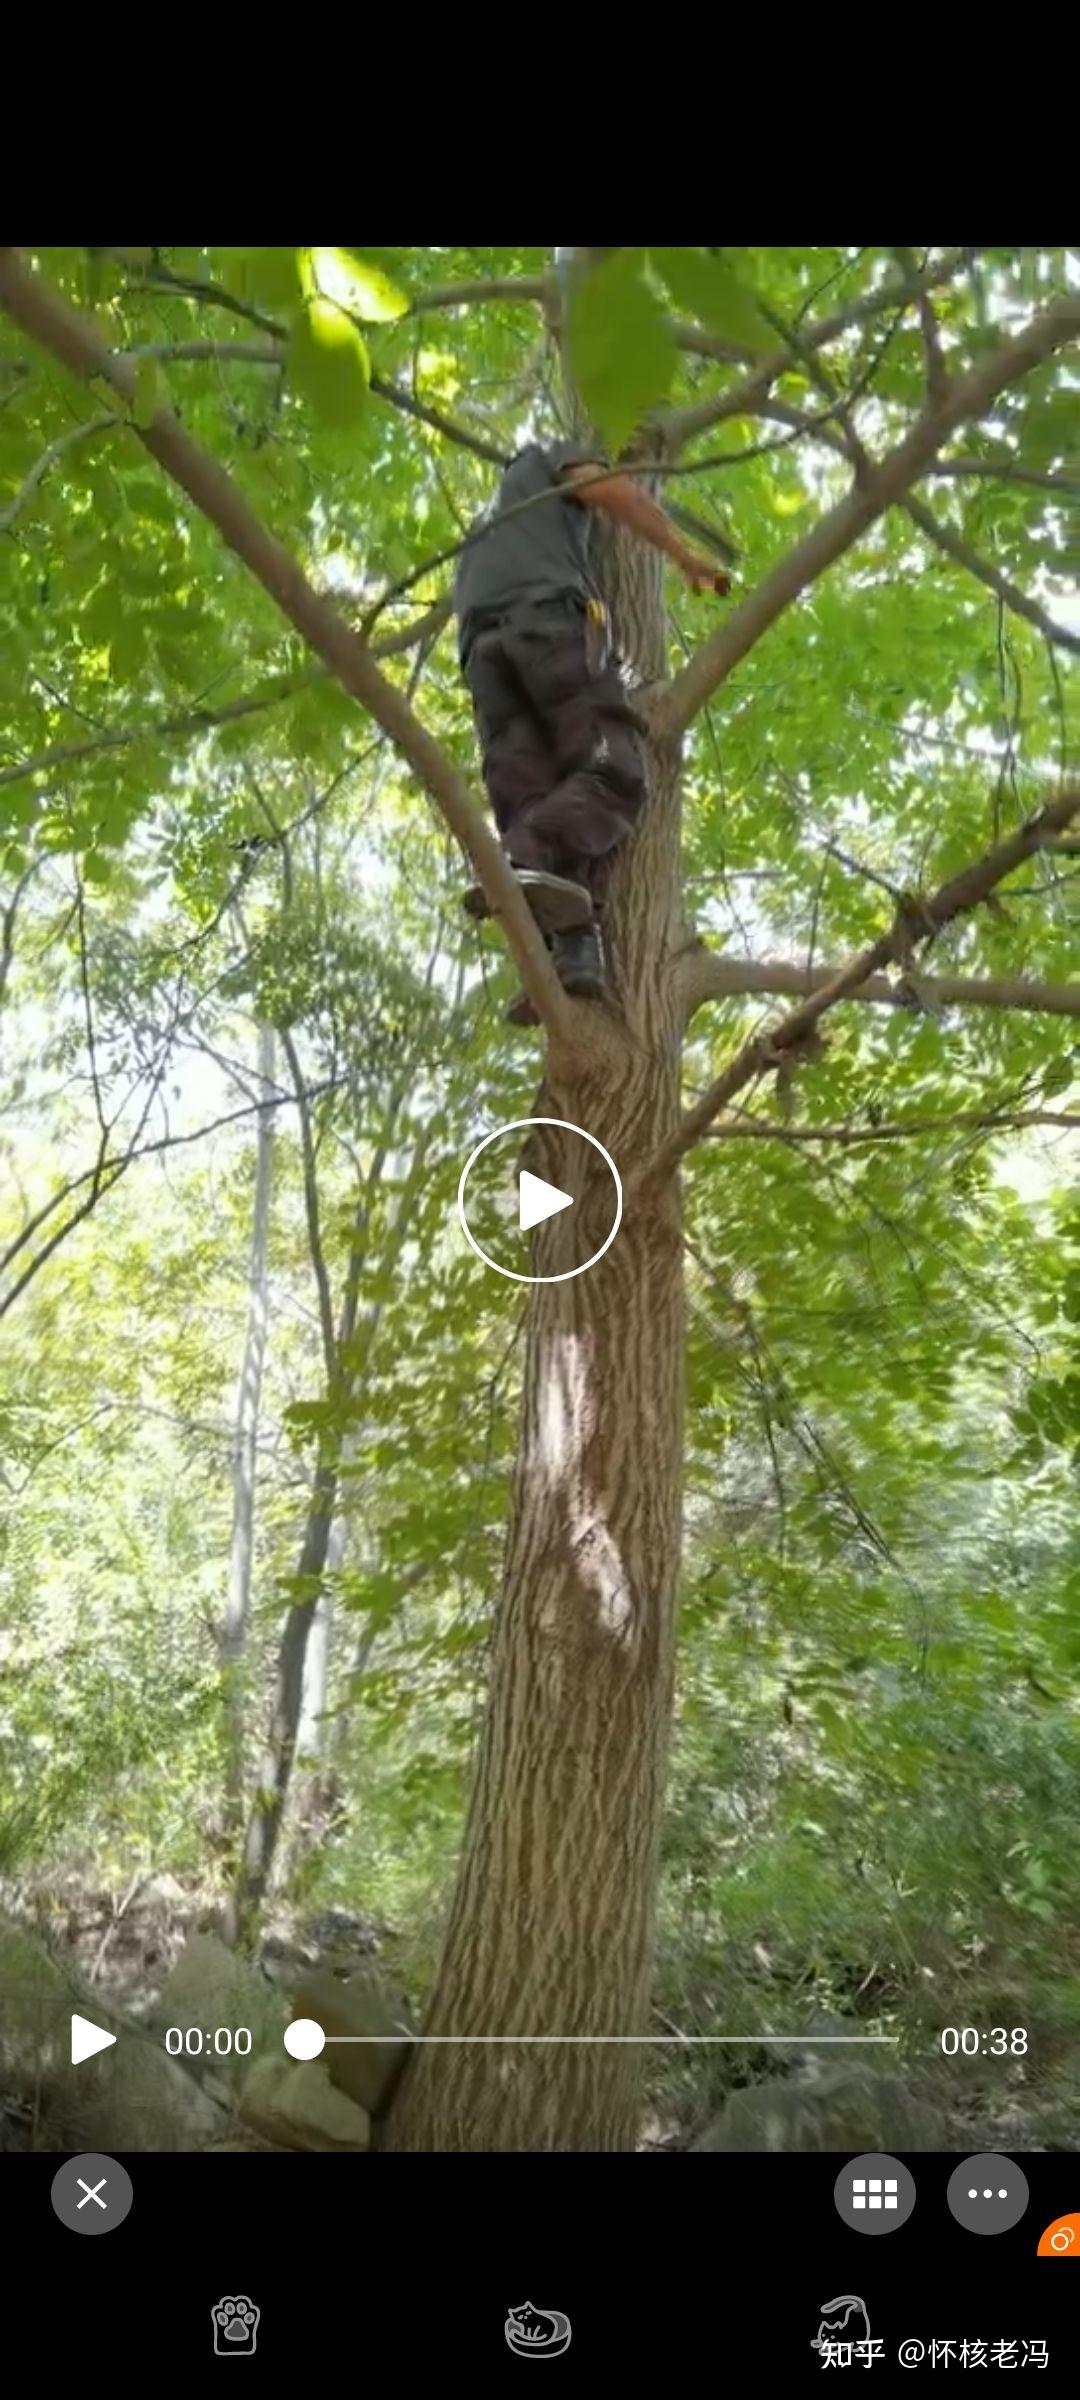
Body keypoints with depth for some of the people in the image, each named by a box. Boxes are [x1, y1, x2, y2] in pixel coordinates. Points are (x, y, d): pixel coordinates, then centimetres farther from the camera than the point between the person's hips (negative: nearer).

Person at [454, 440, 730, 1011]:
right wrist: (687, 557, 10)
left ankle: (567, 946, -33)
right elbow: (615, 492, 9)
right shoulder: (548, 457, 29)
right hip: (551, 621, -5)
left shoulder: (484, 530, 45)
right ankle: (524, 865, -47)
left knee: (528, 799, -12)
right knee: (610, 773, -18)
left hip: (484, 646, 6)